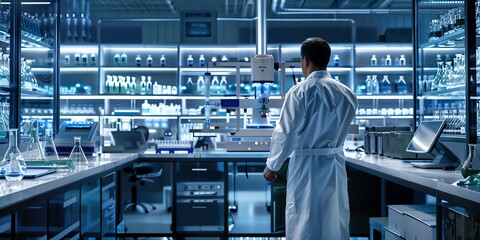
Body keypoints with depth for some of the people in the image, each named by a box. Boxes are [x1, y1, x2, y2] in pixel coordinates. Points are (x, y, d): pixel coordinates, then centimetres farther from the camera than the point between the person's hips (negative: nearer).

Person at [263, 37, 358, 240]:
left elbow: (285, 132, -10)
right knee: (337, 222, 14)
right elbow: (341, 131, 9)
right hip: (336, 164, 5)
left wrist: (272, 165, 0)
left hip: (307, 165, -5)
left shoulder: (300, 91, -13)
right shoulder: (347, 93, 1)